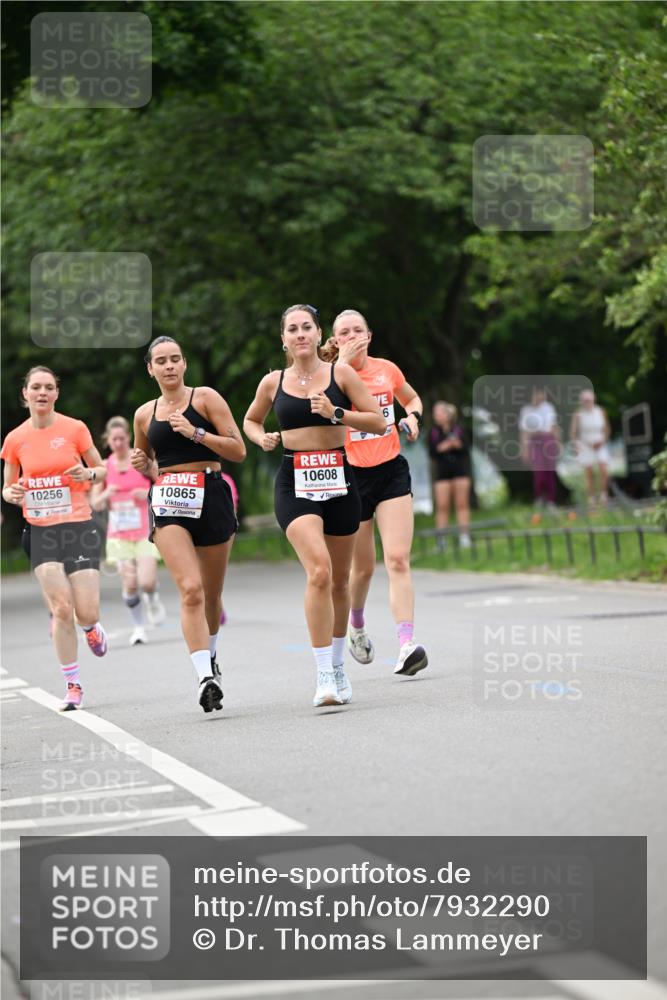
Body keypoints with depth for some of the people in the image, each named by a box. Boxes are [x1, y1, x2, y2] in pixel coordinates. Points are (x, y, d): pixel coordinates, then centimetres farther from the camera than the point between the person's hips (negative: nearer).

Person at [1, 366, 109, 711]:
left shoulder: (74, 429, -2)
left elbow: (101, 469, 8)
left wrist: (89, 474, -14)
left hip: (79, 527, -1)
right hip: (41, 531, 1)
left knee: (86, 612, -7)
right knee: (61, 609, -9)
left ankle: (91, 628, 32)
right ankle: (72, 685, 3)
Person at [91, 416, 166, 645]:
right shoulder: (104, 467, 4)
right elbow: (95, 504, 7)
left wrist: (148, 494, -16)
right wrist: (106, 495, -14)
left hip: (144, 532, -1)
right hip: (118, 534, 1)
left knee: (147, 581, -15)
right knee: (130, 583, -11)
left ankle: (153, 600, 20)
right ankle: (138, 626, 9)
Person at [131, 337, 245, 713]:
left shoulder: (205, 398, 1)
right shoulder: (144, 414, 12)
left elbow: (238, 450, -5)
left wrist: (196, 432, -15)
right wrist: (143, 465, 4)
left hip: (210, 497, -1)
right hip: (167, 502, 1)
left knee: (211, 594, 11)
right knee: (190, 589, -19)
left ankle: (210, 656, 40)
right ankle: (206, 676, -25)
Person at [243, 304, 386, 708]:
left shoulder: (340, 374, 1)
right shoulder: (273, 382, 5)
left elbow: (379, 423, -1)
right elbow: (250, 421, 23)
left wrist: (336, 413, -14)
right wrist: (264, 439, 1)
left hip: (338, 479, 1)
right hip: (295, 483, -1)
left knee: (339, 580, 12)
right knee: (319, 571, -21)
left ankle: (338, 665, 33)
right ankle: (324, 677, -22)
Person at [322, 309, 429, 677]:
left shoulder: (387, 369, 5)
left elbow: (412, 399, 24)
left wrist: (412, 417, 2)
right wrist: (343, 361, -25)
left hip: (391, 471, 1)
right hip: (351, 476, -1)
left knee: (398, 559, -13)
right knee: (363, 566, 10)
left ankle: (406, 646, -21)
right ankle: (356, 625, 41)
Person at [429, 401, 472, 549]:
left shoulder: (458, 430, 4)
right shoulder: (433, 432, 4)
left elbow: (466, 450, 3)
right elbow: (432, 453, -1)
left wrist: (458, 445, -16)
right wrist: (441, 447, -17)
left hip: (460, 470, 0)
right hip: (442, 473, 0)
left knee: (462, 504, 0)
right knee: (442, 506, -4)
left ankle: (464, 536, 5)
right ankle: (442, 540, -2)